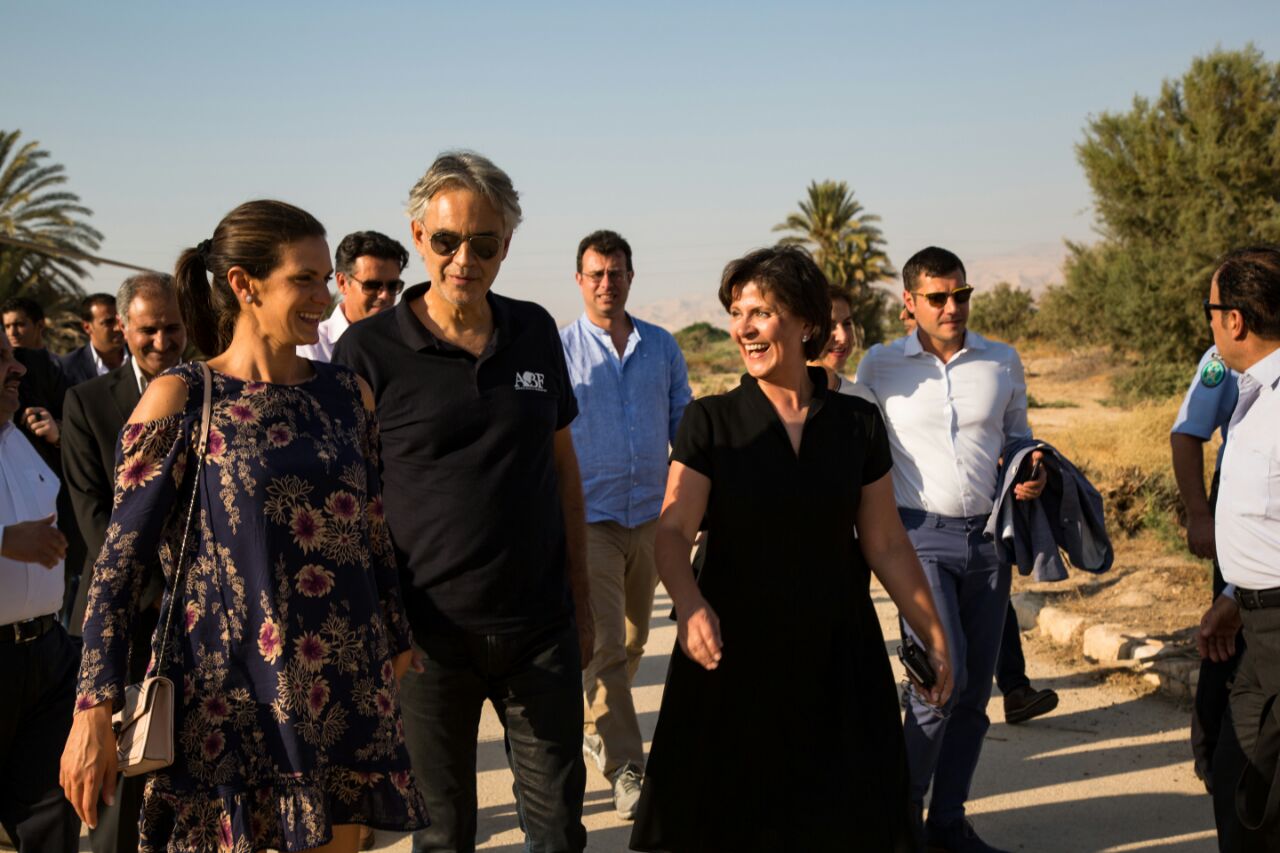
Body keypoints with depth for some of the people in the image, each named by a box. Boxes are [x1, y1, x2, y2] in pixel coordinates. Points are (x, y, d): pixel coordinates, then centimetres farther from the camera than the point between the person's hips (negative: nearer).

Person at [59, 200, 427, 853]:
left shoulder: (346, 394, 7)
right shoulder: (179, 399, -6)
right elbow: (121, 559, -7)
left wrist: (400, 649, 15)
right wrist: (93, 712, -11)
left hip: (345, 691, 4)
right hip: (226, 695, -4)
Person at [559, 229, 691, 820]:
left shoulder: (662, 347, 6)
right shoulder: (560, 350, -4)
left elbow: (685, 427, 12)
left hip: (651, 516, 4)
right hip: (589, 519, -4)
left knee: (632, 641, 16)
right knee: (603, 646, -7)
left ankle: (594, 729, 37)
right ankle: (626, 770, -1)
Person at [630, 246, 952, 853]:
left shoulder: (858, 423, 2)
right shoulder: (709, 422, -3)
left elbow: (886, 545, 8)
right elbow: (672, 531, -10)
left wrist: (934, 636, 9)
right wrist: (690, 604, -29)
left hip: (836, 655, 2)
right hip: (734, 656, -2)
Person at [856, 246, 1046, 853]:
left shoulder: (1003, 363, 6)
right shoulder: (880, 366, 0)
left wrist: (1034, 470, -1)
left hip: (988, 536, 4)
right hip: (921, 535, -3)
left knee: (974, 689, 7)